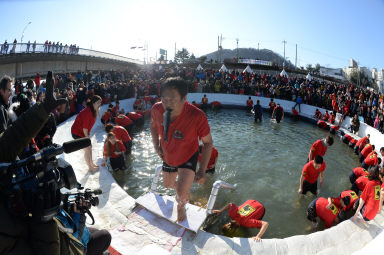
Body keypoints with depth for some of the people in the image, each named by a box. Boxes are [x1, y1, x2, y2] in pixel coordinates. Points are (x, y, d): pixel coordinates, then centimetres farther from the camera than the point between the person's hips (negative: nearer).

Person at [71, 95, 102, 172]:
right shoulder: (88, 112, -29)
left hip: (83, 132, 10)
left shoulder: (93, 111, 1)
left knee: (90, 147, 18)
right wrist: (87, 137, -16)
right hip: (77, 133, -9)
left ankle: (91, 163, 36)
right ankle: (90, 168, 12)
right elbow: (85, 127, -25)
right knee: (87, 149, -2)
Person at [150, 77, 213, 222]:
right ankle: (181, 189, 63)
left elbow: (208, 142, -20)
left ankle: (181, 206, 23)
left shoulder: (197, 116, -36)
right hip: (168, 156, 4)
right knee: (168, 184, 25)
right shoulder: (157, 109, -24)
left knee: (182, 195, -17)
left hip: (188, 157, -4)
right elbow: (153, 124, 2)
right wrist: (156, 145, -9)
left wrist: (202, 170, -21)